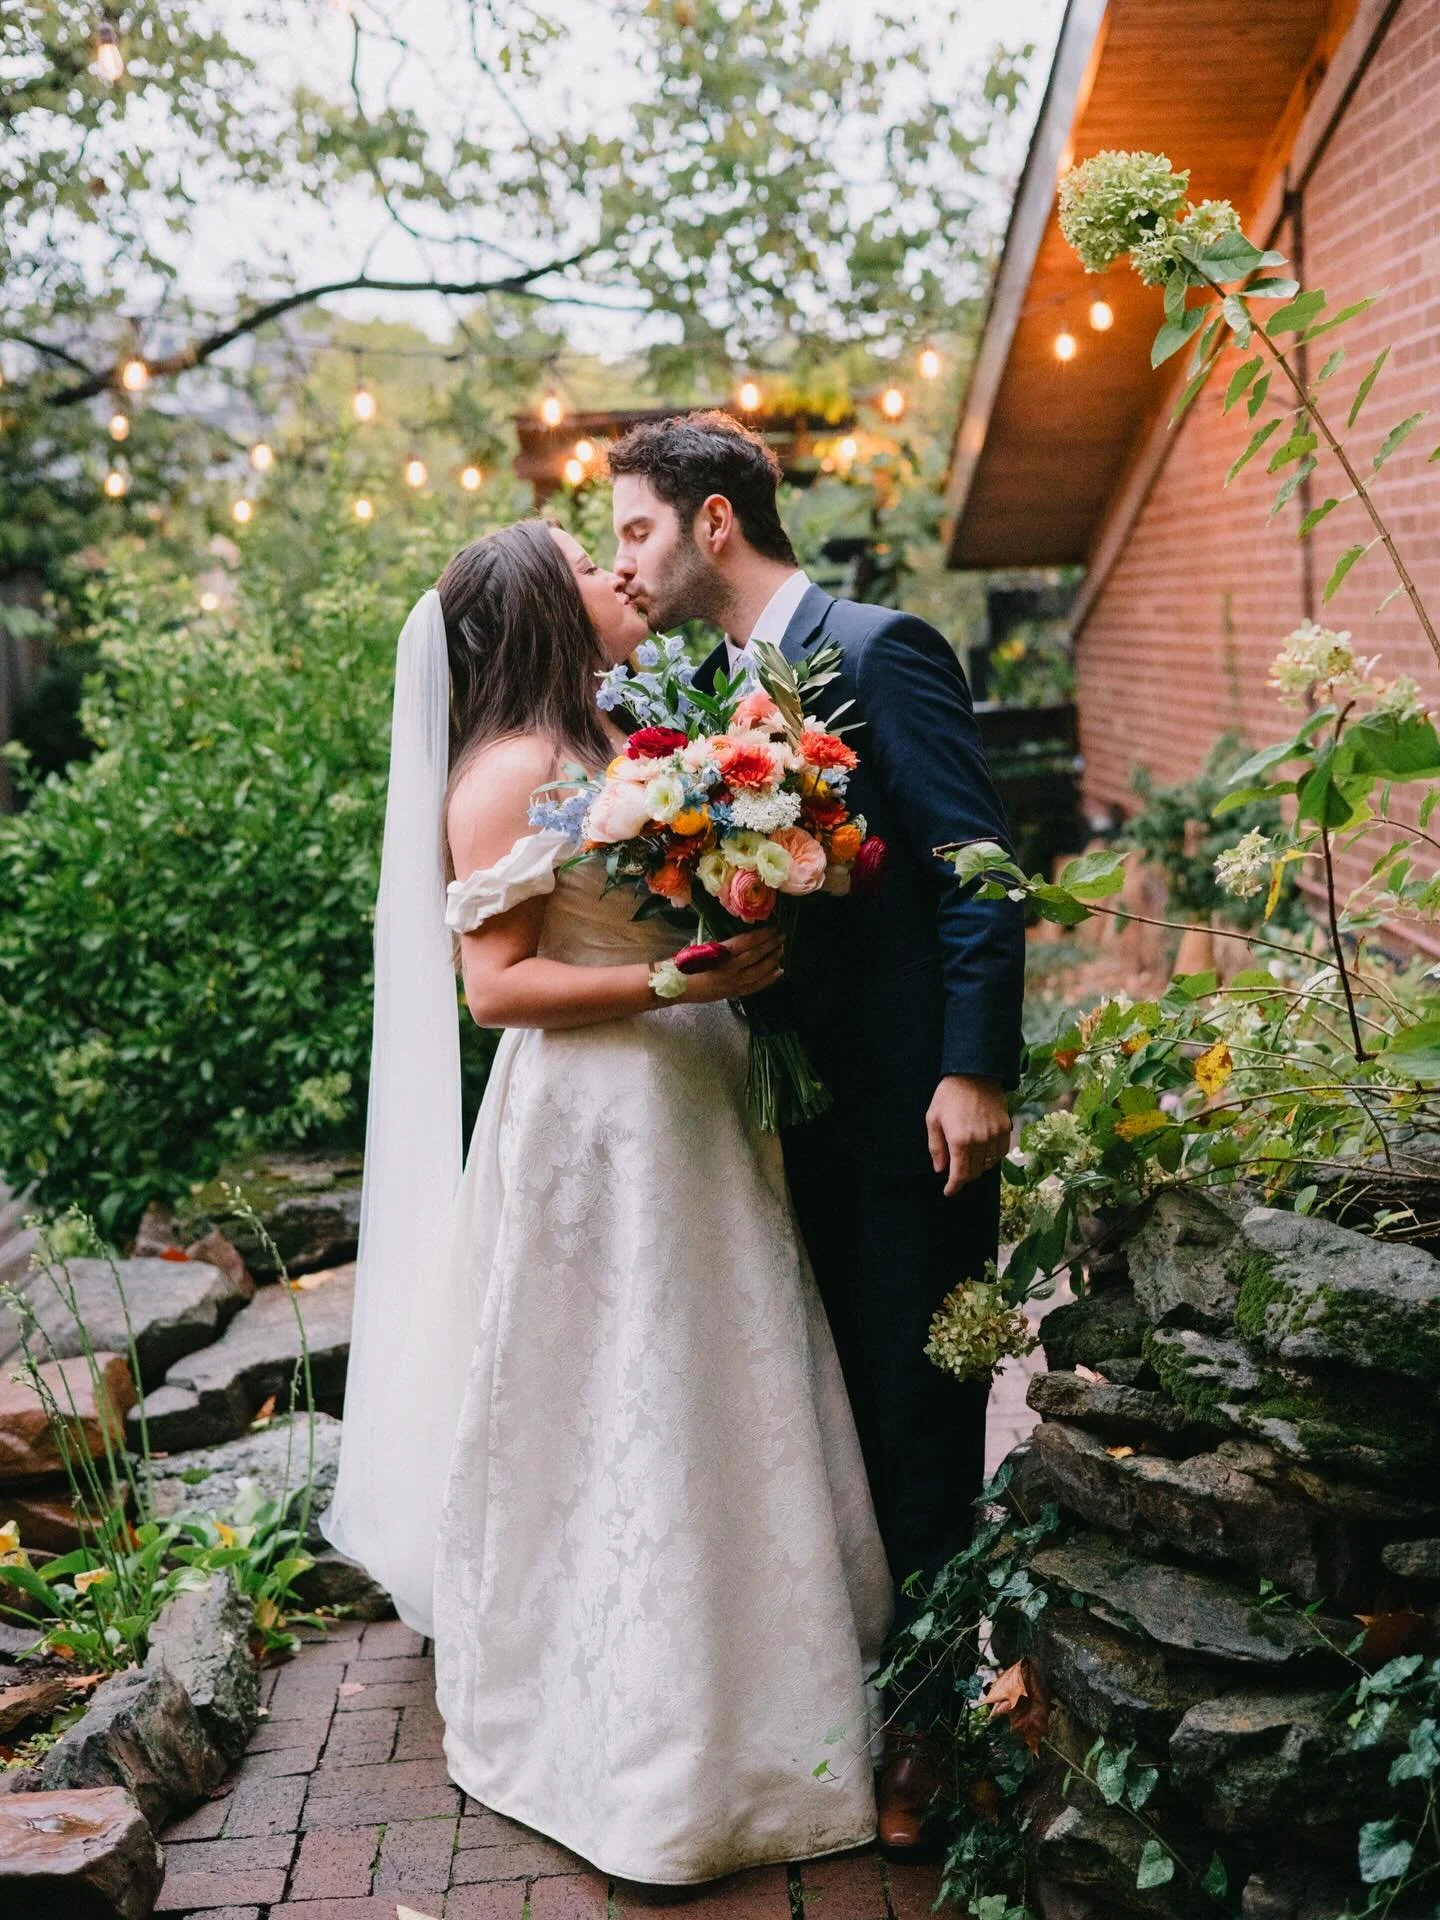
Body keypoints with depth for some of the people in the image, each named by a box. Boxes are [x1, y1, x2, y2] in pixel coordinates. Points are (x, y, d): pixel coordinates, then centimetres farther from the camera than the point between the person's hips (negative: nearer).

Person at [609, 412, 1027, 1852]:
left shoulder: (879, 651, -12)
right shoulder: (713, 681, 11)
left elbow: (981, 866, -16)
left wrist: (974, 1072, -20)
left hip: (914, 1109, -7)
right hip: (807, 1109, 8)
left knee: (918, 1418, 3)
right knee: (840, 1408, 17)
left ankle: (935, 1722, 18)